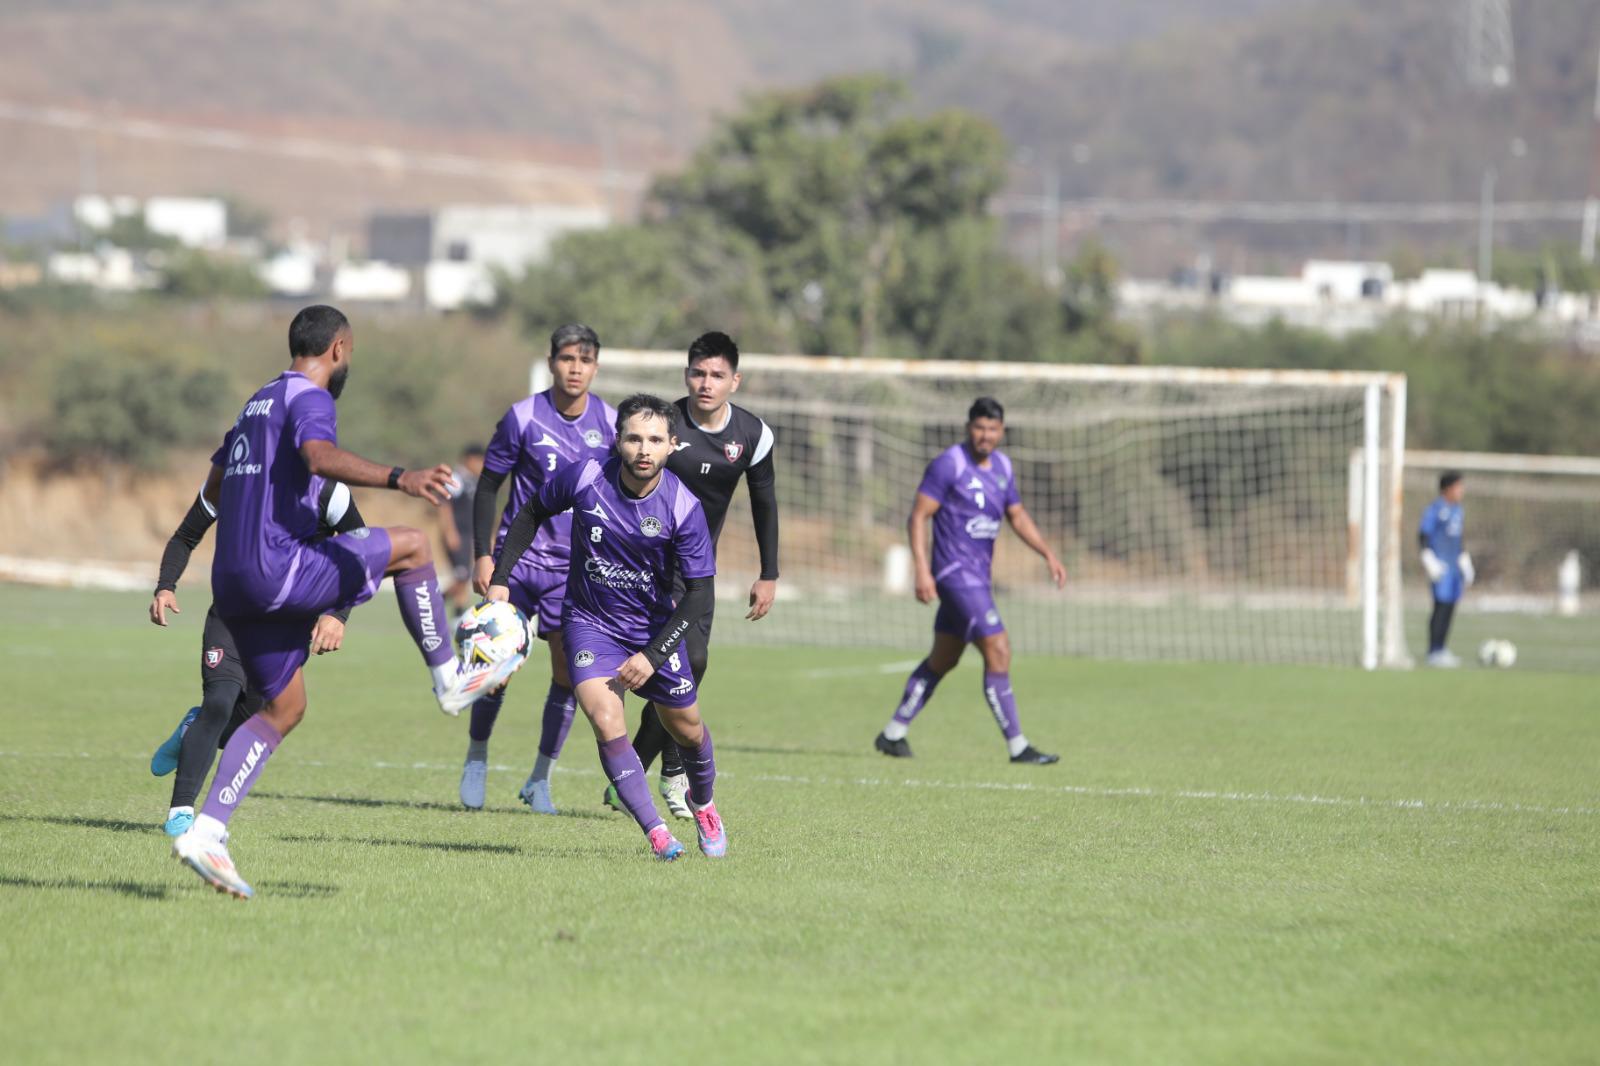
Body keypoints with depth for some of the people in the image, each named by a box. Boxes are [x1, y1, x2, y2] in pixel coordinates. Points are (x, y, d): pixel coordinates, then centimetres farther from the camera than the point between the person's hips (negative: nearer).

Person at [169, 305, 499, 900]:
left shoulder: (258, 404, 24)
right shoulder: (309, 398, -5)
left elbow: (214, 488, 37)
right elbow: (321, 457, -28)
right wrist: (399, 479, -41)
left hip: (234, 582, 9)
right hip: (280, 567, -9)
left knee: (284, 707, 14)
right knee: (410, 546, 2)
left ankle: (206, 832, 3)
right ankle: (450, 681, 8)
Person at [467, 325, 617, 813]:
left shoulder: (611, 424, -1)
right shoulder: (523, 418, -7)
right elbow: (487, 487, 0)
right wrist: (483, 555, -7)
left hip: (576, 567, 2)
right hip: (519, 558, -2)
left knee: (568, 673, -4)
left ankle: (540, 778, 10)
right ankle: (476, 759, 18)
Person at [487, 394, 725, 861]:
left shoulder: (684, 508, -21)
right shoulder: (586, 477, -19)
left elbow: (699, 594, -15)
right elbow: (532, 513, 2)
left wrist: (653, 655, -22)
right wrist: (500, 579, -3)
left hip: (653, 626, 1)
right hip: (590, 622, -1)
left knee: (687, 730, 13)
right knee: (606, 722, -23)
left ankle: (703, 804, 45)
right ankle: (656, 832, -22)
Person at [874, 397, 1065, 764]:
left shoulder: (1002, 466, 10)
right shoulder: (948, 464, -13)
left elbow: (1017, 516, 21)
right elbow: (918, 517, -13)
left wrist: (1048, 554, 10)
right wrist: (922, 570, -21)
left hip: (977, 575, 9)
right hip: (956, 573, -9)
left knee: (943, 660, 16)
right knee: (998, 652, -13)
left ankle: (893, 733, 26)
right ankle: (1017, 747, -9)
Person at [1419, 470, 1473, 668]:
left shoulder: (1456, 509, 17)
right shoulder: (1436, 509, -9)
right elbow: (1423, 535, -11)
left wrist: (1465, 563, 28)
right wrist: (1429, 561, -16)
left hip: (1454, 566, 9)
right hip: (1441, 565, -9)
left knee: (1450, 606, 8)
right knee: (1441, 605, -11)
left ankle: (1441, 650, 13)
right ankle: (1434, 652, -10)